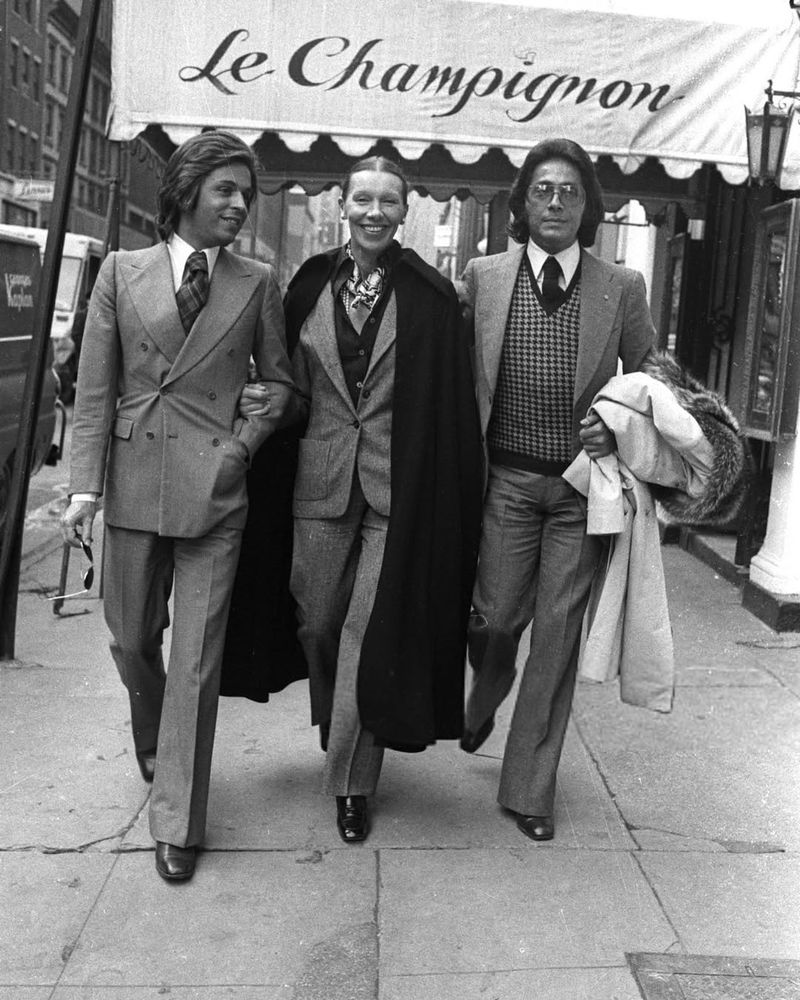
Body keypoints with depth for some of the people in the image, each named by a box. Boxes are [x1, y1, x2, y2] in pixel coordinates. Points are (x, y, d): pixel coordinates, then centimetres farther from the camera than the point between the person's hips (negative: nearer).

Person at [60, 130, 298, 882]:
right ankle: (153, 743, 47)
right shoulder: (121, 271, 3)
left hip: (214, 488, -1)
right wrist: (84, 486, -6)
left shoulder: (257, 284, 2)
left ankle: (176, 822, 14)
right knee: (132, 638, 15)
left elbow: (281, 383, 11)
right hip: (134, 483, 2)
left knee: (196, 660, 0)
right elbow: (94, 390, 1)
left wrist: (246, 441, -5)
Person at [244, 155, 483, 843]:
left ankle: (352, 780, 12)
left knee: (370, 633, -2)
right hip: (322, 479, 3)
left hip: (399, 486, -3)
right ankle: (340, 732, 40)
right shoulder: (310, 285, 6)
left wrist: (446, 497, -8)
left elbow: (451, 406, -3)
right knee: (320, 623, 13)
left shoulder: (430, 296, -2)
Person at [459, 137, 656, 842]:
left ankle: (530, 788, 20)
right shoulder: (483, 277, 2)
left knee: (558, 633, 4)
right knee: (497, 616, 2)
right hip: (508, 479, 0)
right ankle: (485, 697, 41)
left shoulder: (622, 287, 1)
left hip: (586, 483, 0)